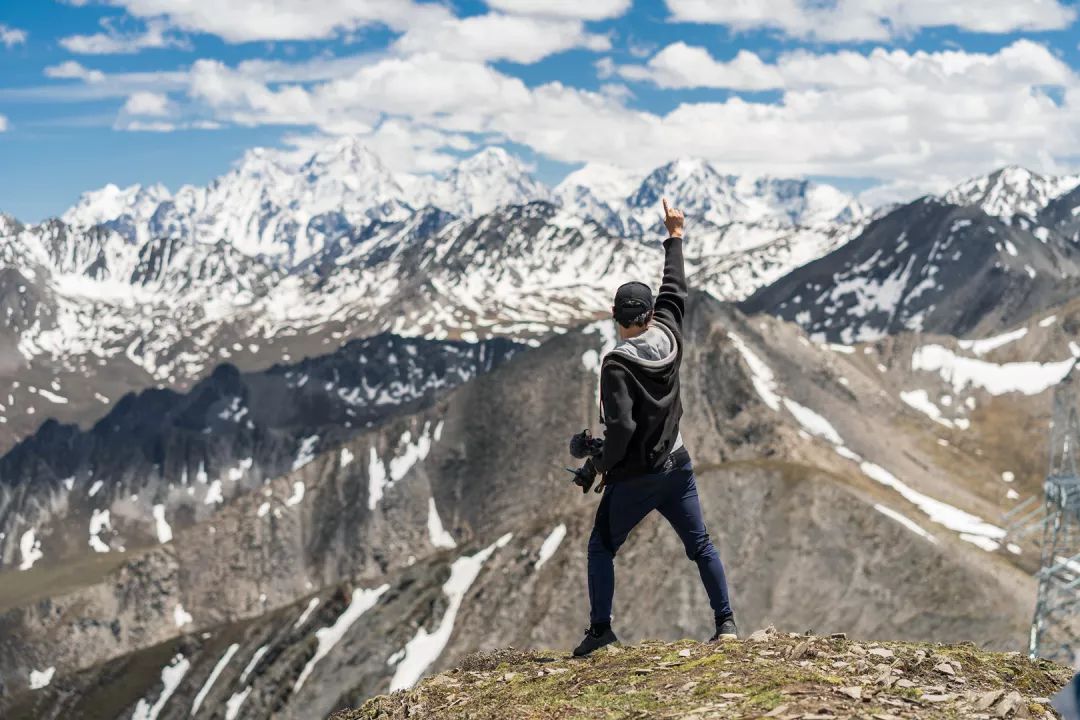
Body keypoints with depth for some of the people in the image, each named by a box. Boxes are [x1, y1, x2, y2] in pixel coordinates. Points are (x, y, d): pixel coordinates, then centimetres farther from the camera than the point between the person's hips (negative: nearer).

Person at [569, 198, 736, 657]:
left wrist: (599, 464, -10)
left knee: (601, 548, 9)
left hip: (634, 477, -5)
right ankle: (725, 622, 11)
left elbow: (621, 427, -26)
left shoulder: (617, 365, -19)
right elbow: (675, 292, 13)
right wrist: (675, 236, 23)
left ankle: (600, 628, 5)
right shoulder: (669, 338, -3)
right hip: (677, 466, 5)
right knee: (700, 545, 13)